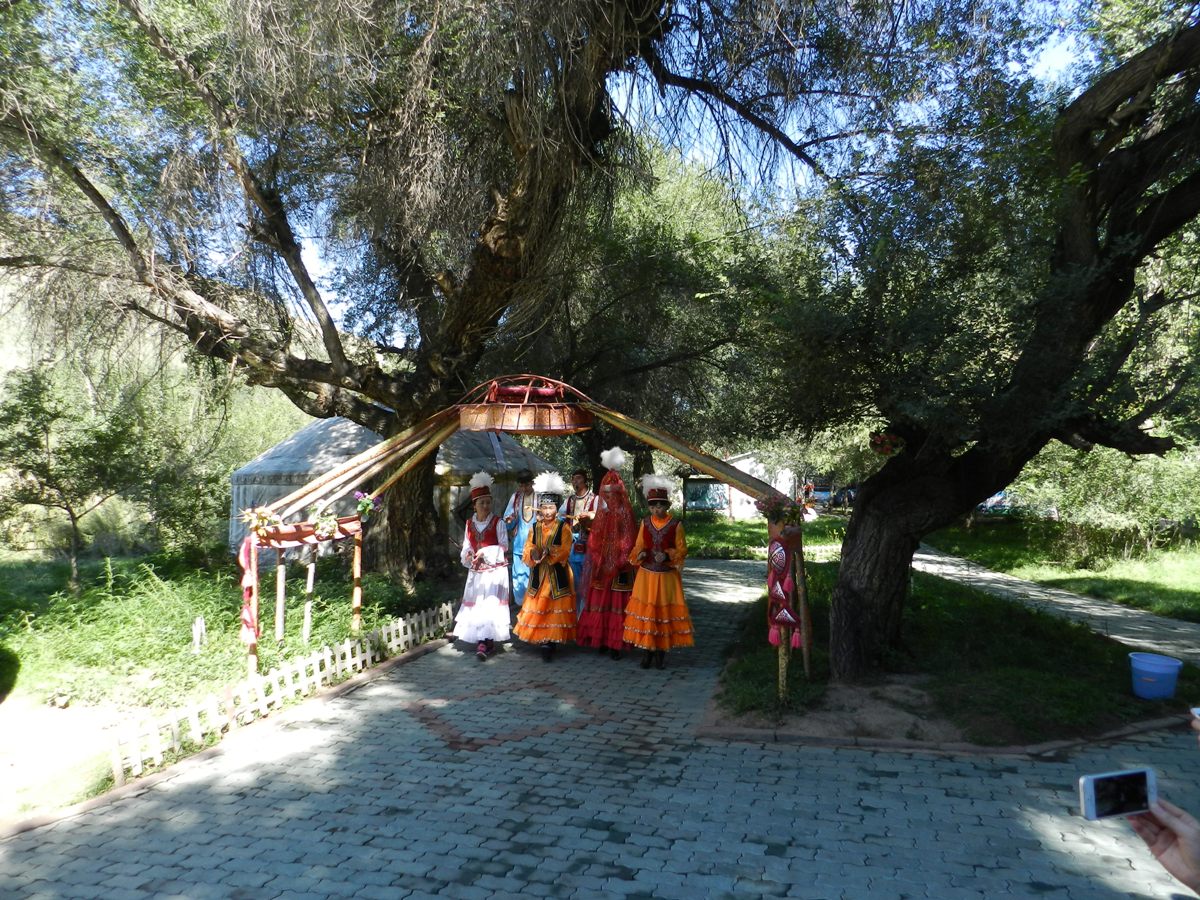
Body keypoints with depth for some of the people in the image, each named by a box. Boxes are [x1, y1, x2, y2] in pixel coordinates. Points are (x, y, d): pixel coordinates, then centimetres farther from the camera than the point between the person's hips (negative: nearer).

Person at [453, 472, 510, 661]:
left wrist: (485, 553, -16)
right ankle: (482, 642, 12)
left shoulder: (498, 523, -3)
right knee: (476, 604, 4)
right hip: (476, 571, 4)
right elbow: (466, 548, 8)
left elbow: (504, 547, -7)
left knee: (491, 604, -10)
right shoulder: (469, 524, 9)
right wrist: (468, 556, -14)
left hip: (495, 571, -4)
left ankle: (488, 641, -7)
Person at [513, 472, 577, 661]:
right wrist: (533, 555, -20)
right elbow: (527, 551, 3)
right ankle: (542, 641, 15)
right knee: (537, 609, 5)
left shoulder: (563, 527, -4)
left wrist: (547, 553, -28)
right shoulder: (535, 527, 8)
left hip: (558, 575, -4)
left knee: (556, 608, -2)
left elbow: (565, 551, -14)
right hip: (538, 575, 4)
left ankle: (551, 642, 4)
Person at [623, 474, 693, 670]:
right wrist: (640, 554, -14)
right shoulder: (645, 523, 4)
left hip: (667, 576, -2)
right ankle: (647, 651, 14)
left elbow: (682, 549, -4)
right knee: (645, 610, 3)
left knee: (665, 611, 4)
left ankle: (661, 652, 16)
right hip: (646, 575, 2)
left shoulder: (676, 525, -6)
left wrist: (667, 555, -21)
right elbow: (638, 546, 8)